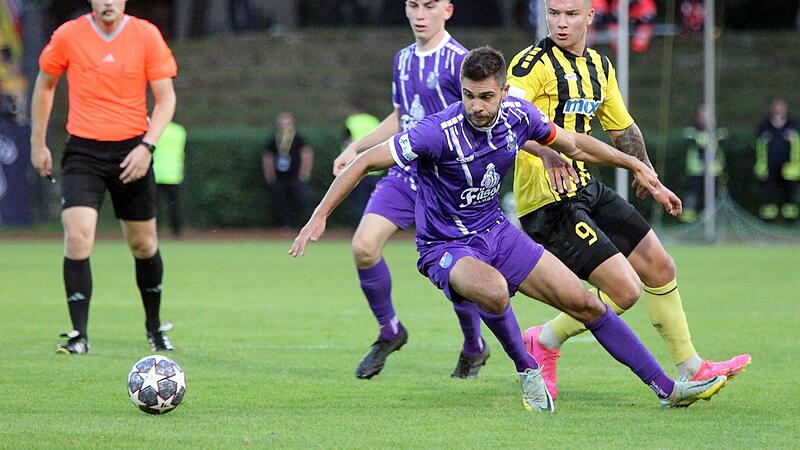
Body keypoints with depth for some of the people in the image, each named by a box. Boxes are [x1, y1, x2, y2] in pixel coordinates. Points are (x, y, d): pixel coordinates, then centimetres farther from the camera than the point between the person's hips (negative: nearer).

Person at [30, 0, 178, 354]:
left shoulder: (146, 35, -4)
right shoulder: (68, 36, -3)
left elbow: (165, 97, -2)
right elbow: (44, 85, 12)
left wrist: (147, 146, -15)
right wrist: (38, 144, 12)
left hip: (132, 151, 1)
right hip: (83, 152, -1)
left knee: (143, 244, 10)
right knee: (77, 236, -18)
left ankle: (154, 327, 31)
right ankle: (79, 335, -13)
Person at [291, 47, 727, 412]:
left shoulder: (518, 114, -9)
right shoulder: (439, 132, -27)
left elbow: (573, 144, 10)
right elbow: (367, 162, -20)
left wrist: (637, 166, 14)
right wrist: (319, 216, -23)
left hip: (496, 232, 6)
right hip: (445, 247, -6)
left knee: (585, 303, 1)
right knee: (494, 289, -39)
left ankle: (668, 388, 11)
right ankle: (527, 370, -9)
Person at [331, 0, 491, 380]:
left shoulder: (459, 60, -10)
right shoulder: (403, 59, 12)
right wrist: (356, 148, 21)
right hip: (403, 175, 6)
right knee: (363, 245, -11)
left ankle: (474, 349, 24)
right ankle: (389, 331, 9)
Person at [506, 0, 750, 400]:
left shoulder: (599, 67, 13)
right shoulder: (535, 63, -14)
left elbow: (623, 129, 27)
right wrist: (548, 151, -45)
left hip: (586, 188, 9)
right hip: (549, 202, -9)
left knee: (659, 267, 14)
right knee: (625, 290, -14)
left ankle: (690, 370, 27)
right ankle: (545, 343, 6)